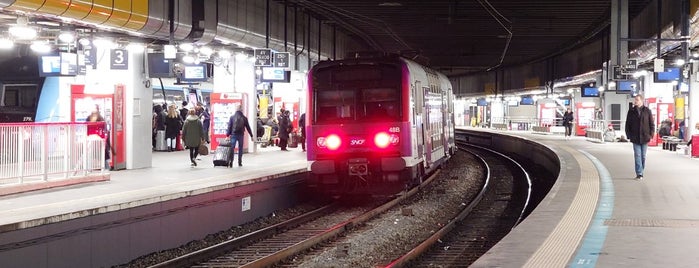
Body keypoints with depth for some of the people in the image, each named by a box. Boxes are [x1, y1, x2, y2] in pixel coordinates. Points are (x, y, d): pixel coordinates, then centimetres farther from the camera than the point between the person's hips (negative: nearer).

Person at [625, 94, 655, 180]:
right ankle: (639, 173, -9)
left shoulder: (647, 111, 2)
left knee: (643, 156, 8)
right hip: (635, 138, 0)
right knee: (637, 155, -6)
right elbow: (627, 125, 7)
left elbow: (652, 124, 6)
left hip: (645, 138, 0)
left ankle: (641, 172, 19)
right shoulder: (631, 111, 3)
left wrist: (651, 135, -3)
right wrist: (629, 135, -1)